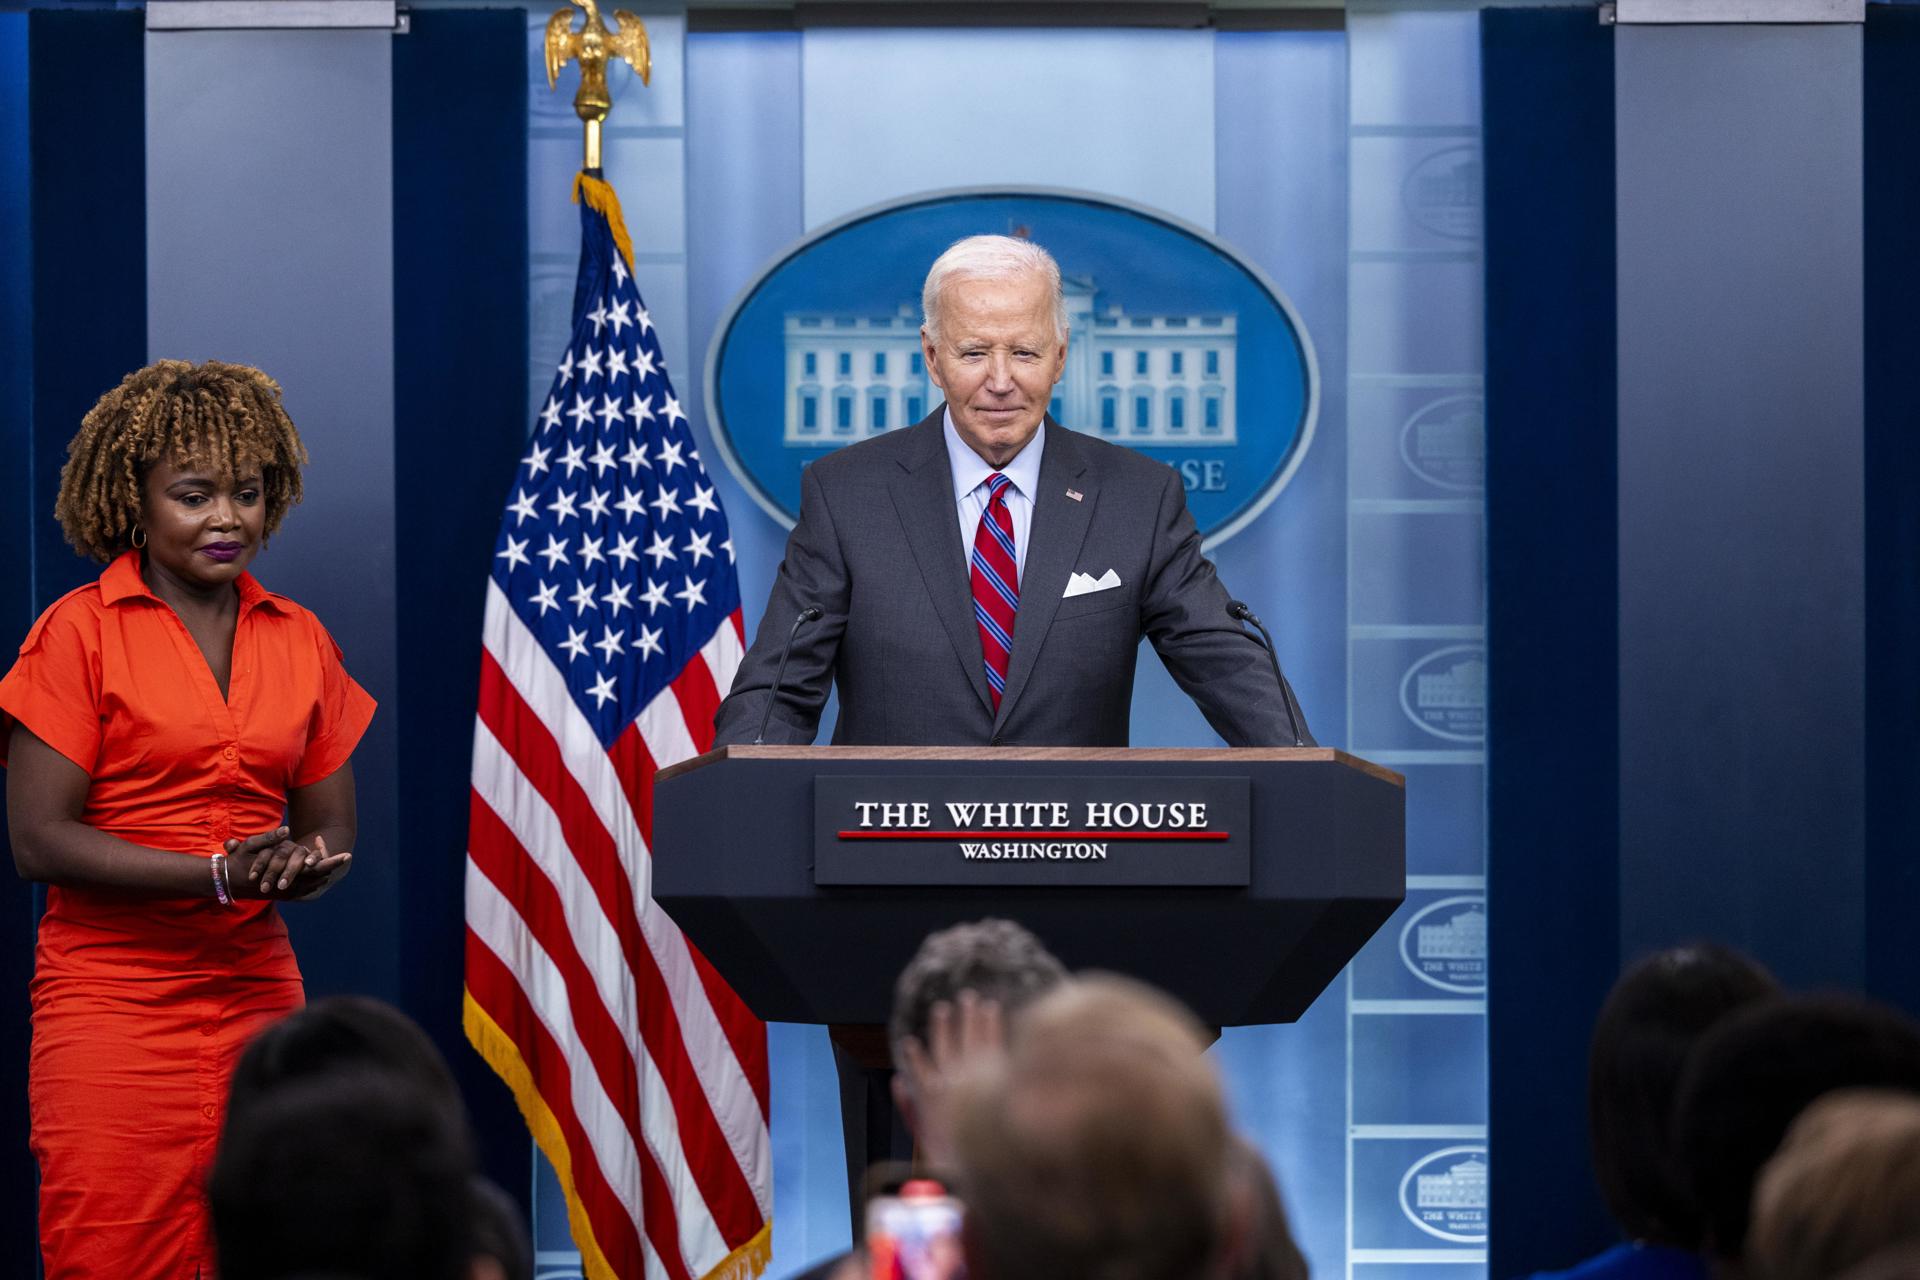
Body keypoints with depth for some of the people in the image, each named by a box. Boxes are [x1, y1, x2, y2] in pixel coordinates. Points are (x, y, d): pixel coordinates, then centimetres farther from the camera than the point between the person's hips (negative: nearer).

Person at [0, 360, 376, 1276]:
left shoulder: (298, 640, 11)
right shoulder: (80, 631, -4)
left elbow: (331, 828, 16)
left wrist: (300, 869, -9)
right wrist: (219, 875, -18)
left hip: (258, 996, 4)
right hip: (114, 1007, -4)